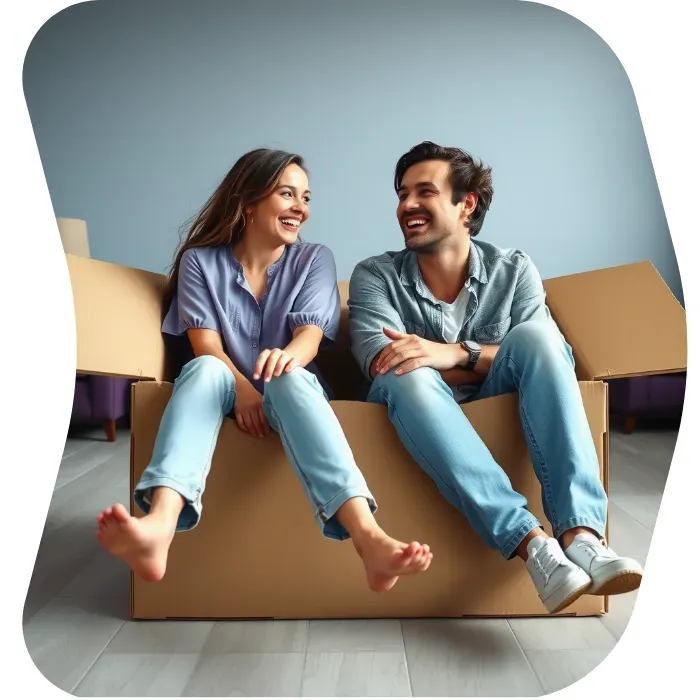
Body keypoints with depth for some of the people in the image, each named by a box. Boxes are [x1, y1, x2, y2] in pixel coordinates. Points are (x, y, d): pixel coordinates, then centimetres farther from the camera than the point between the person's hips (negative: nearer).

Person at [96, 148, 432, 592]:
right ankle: (159, 529, -58)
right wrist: (241, 388, -30)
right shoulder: (200, 260, 4)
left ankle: (369, 539, -57)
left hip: (291, 395, 0)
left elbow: (310, 335, -11)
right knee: (205, 370, -34)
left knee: (289, 378, -36)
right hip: (226, 392, 1)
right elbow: (206, 346, -8)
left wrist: (286, 356, -36)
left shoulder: (315, 259, 6)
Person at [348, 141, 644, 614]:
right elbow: (378, 358, -18)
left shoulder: (513, 270, 2)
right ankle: (530, 541, -41)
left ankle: (581, 534, -37)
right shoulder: (375, 276, -1)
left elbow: (544, 352, -14)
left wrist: (456, 354, -31)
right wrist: (493, 359, -22)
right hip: (416, 417, 0)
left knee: (534, 335, -25)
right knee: (407, 374, -33)